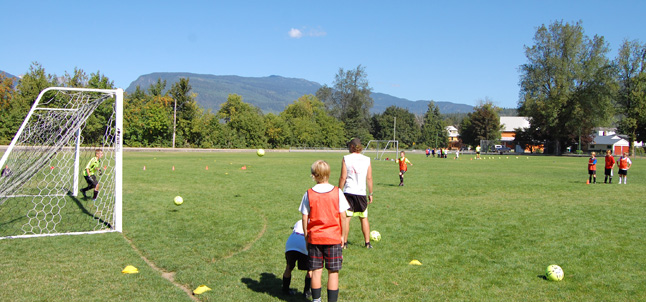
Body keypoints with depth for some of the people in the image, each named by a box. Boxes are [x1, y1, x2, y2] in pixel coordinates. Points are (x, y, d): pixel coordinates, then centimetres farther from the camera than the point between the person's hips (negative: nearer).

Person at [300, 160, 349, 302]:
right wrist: (342, 236, 6)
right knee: (333, 272, 6)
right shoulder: (337, 192, -6)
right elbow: (342, 216, -4)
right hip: (333, 237, -1)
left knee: (316, 271, 10)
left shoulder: (309, 194, -5)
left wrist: (306, 237, 9)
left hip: (314, 238, 1)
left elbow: (305, 218, -2)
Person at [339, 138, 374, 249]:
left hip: (348, 192, -2)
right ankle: (367, 242, 17)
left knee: (346, 218, 3)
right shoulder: (367, 160, 4)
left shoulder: (346, 158, -2)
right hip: (361, 193, 2)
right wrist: (370, 193, 12)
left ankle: (344, 243, 6)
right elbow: (369, 178, 4)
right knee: (364, 218, 13)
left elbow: (343, 177, -4)